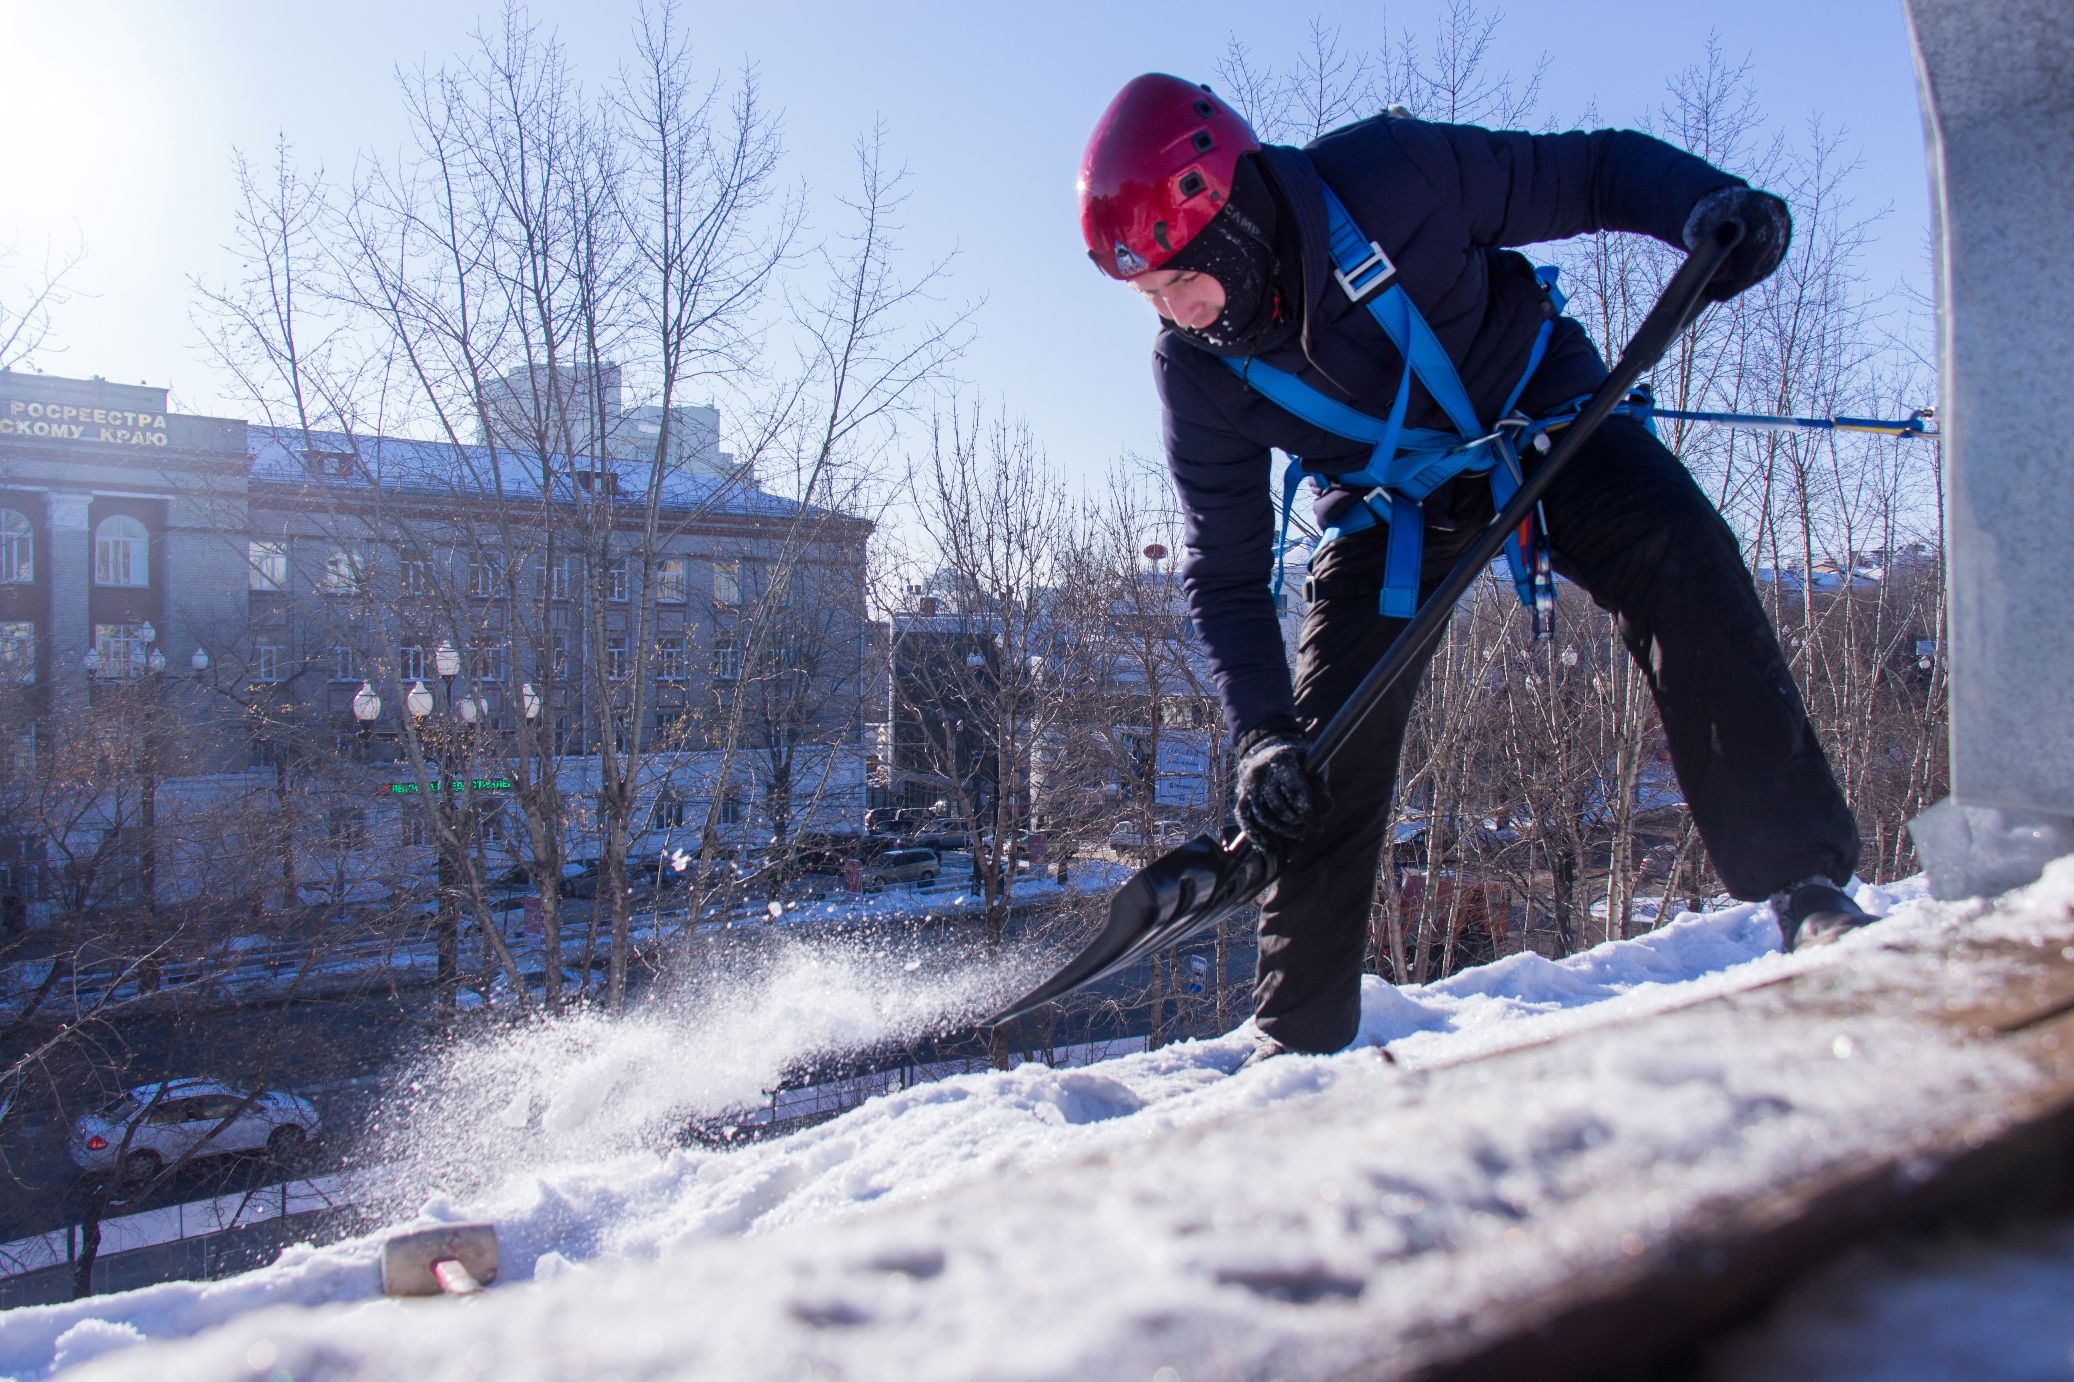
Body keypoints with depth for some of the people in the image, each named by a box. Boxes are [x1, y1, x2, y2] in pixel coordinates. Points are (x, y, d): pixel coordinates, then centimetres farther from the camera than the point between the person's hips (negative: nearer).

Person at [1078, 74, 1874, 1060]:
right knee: (1327, 750, -8)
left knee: (1676, 554, -29)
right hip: (1388, 506, 2)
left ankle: (1801, 877, -18)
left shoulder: (1386, 174, -29)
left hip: (1540, 411, -1)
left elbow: (1589, 172, -15)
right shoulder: (1195, 370, -21)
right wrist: (1259, 734, -25)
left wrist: (1708, 205, -33)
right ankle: (1301, 1035, 5)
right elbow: (1223, 573, -15)